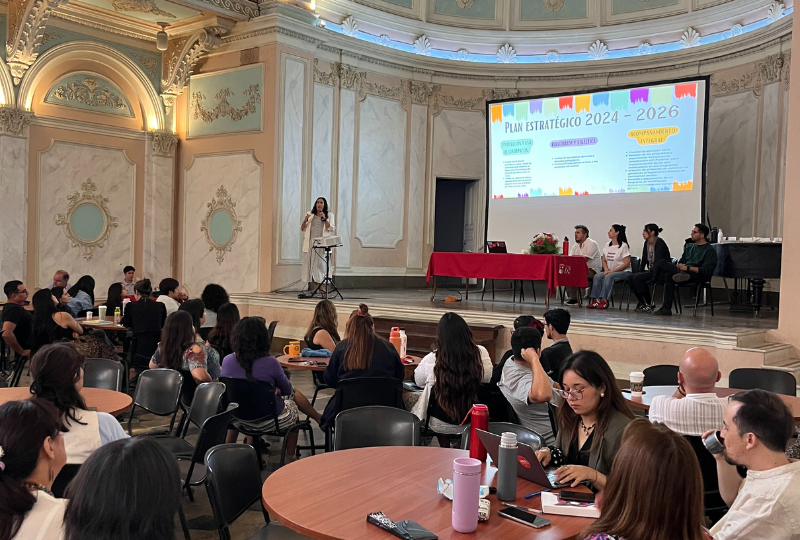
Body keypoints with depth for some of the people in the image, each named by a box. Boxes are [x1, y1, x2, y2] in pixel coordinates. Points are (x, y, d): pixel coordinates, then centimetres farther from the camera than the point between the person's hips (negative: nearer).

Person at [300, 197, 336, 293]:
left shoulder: (329, 215, 9)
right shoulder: (310, 214, 15)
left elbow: (331, 229, -2)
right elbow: (302, 229, 12)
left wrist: (325, 219, -13)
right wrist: (305, 220, -7)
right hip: (310, 244, 2)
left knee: (321, 265, -9)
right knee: (309, 264, -2)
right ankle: (311, 287, 0)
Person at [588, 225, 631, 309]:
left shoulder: (624, 246, -10)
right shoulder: (607, 246, 11)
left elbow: (626, 263, -14)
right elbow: (604, 260, 16)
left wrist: (612, 271, -18)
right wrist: (606, 269, -6)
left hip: (624, 272, -6)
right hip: (610, 271, 6)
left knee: (609, 276, -34)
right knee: (597, 276, -21)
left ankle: (605, 300, -35)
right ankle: (597, 300, -27)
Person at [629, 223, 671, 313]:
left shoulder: (659, 243, -15)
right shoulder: (647, 243, 9)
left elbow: (658, 261, -22)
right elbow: (644, 260, 14)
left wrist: (653, 278, -26)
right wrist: (639, 273, 3)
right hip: (651, 270, 8)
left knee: (637, 278, -25)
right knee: (632, 277, -15)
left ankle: (649, 303, -13)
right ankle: (642, 303, -3)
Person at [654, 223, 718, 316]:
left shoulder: (709, 250, 0)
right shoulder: (689, 246, 26)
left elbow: (706, 270, -13)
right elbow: (681, 262, 27)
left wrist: (688, 268, -21)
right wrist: (679, 265, 0)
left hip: (698, 276, -8)